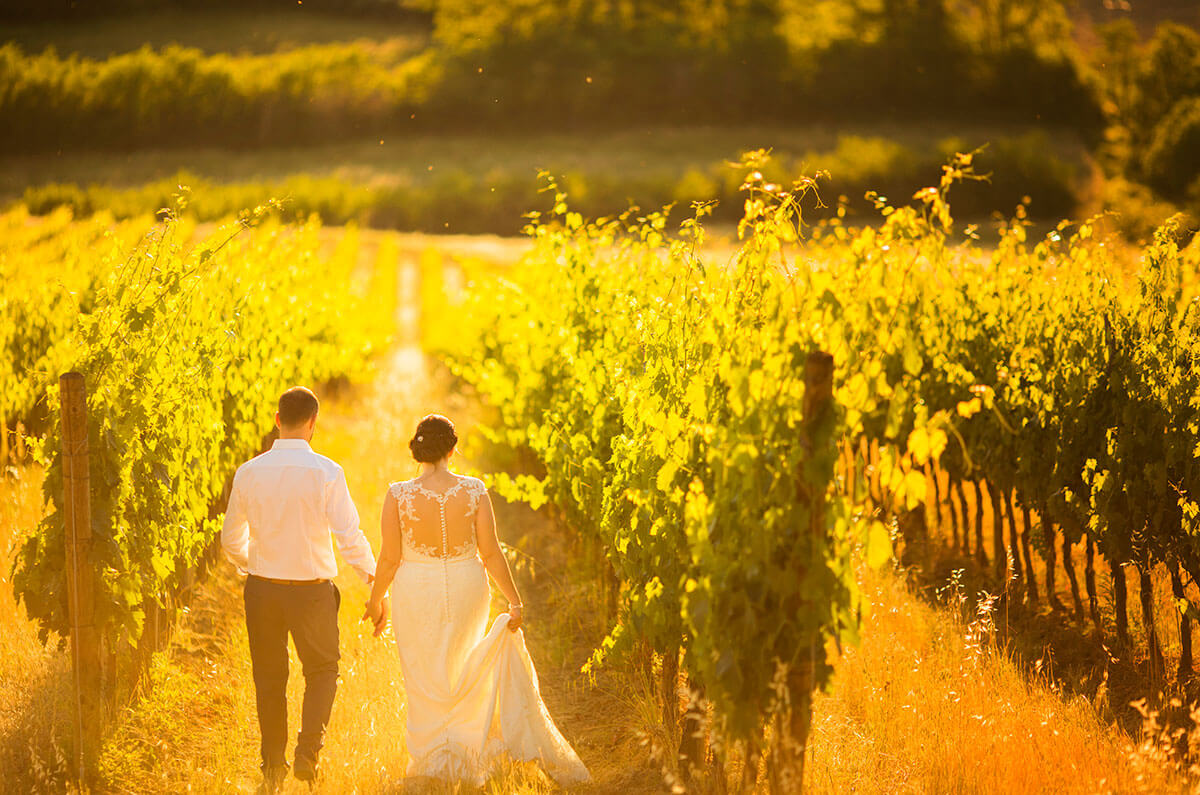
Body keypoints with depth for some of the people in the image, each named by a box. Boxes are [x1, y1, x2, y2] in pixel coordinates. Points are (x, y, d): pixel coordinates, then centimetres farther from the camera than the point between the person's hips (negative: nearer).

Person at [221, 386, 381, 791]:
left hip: (262, 588, 2)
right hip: (312, 589, -2)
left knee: (269, 677, 16)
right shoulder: (326, 473, -14)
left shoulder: (249, 472, -4)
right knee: (322, 670, 17)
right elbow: (349, 537, -13)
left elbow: (231, 539, 7)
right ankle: (308, 751, 1)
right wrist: (372, 574, 3)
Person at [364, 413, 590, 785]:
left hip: (416, 594, -2)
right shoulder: (474, 491, -12)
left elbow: (389, 558, -9)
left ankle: (431, 760, 19)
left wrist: (376, 601, 7)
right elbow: (491, 553, -8)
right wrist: (514, 601, 2)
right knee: (457, 668, 27)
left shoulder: (398, 495, -15)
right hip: (466, 590, 2)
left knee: (424, 681, 14)